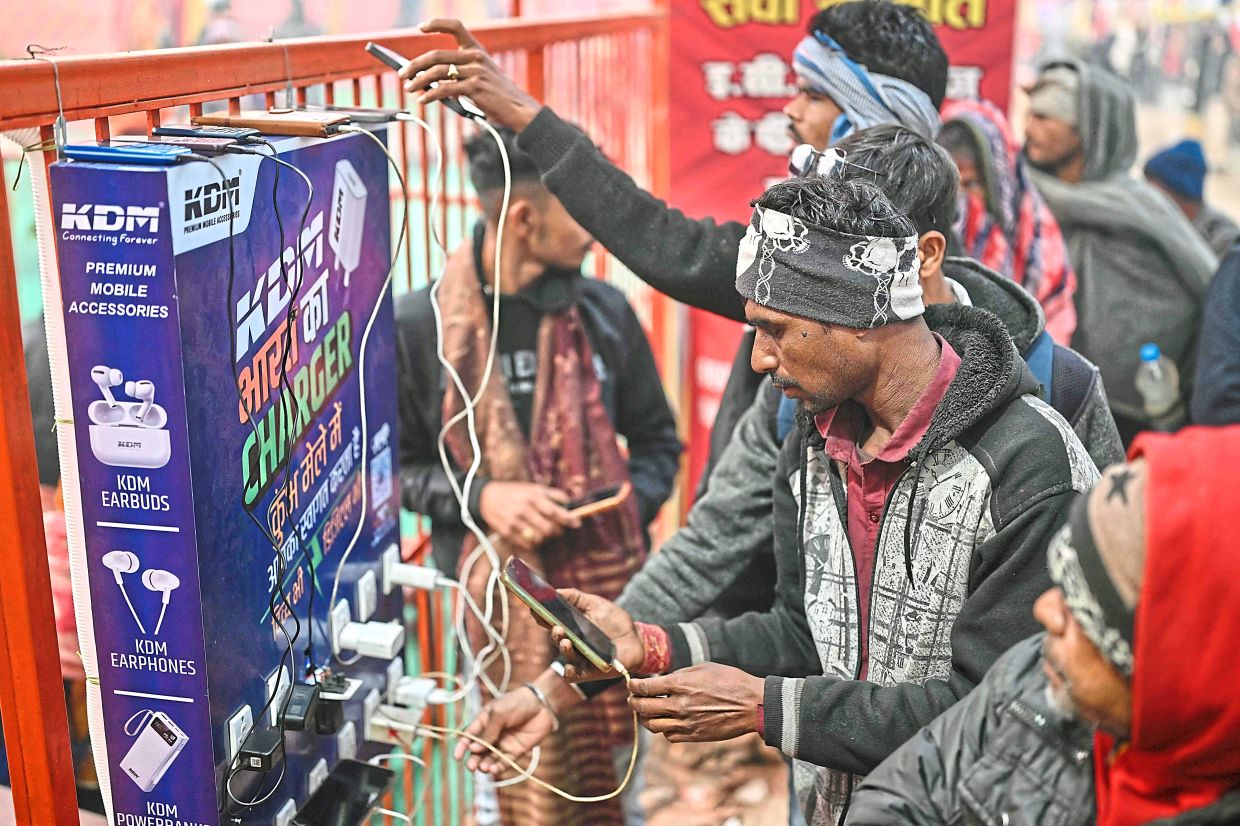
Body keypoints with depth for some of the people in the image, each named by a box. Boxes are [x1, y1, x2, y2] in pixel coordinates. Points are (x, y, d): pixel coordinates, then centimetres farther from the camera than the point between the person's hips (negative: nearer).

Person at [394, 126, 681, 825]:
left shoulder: (604, 310, 1)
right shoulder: (420, 325, -7)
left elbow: (657, 441, 13)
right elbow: (389, 465, 2)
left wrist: (631, 506, -5)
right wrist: (480, 497, -12)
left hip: (612, 589, 2)